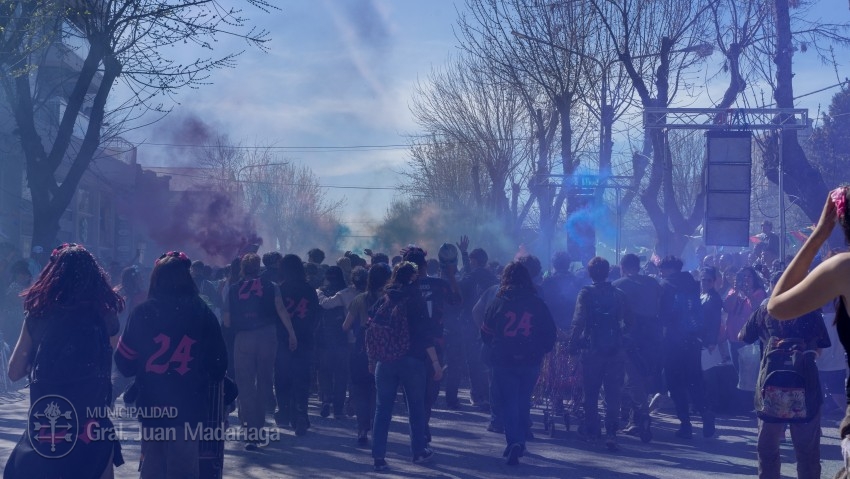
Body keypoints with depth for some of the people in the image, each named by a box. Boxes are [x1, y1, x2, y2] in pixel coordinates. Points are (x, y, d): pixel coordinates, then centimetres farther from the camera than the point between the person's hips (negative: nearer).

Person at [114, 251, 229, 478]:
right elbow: (218, 361, -1)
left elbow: (125, 362, -2)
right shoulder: (202, 312, -3)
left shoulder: (142, 312, -5)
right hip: (189, 406, 0)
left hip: (152, 405, 0)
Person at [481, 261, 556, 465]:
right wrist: (540, 351, 14)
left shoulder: (499, 303, -4)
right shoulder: (538, 304, -1)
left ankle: (514, 442, -14)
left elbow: (485, 333, 1)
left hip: (504, 362, -2)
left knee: (508, 402, 2)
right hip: (530, 362, 2)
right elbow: (550, 333, 1)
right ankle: (519, 441, 23)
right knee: (523, 402, 16)